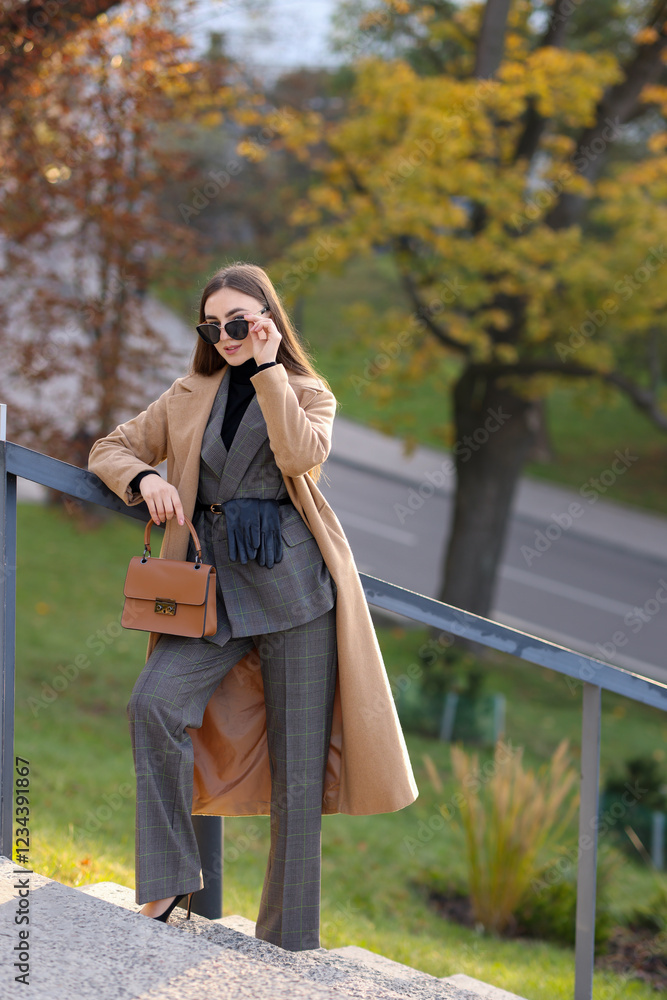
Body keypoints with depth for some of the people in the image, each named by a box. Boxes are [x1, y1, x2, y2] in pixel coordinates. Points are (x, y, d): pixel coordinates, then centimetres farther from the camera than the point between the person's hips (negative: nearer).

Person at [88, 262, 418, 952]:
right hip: (213, 580, 2)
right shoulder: (190, 397, 17)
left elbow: (298, 455, -12)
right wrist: (144, 479, -2)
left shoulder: (310, 394, 9)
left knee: (298, 757, -2)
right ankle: (171, 881, -15)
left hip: (293, 582, -2)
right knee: (154, 702, -24)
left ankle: (288, 937, 5)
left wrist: (267, 367, -8)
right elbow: (111, 448, 19)